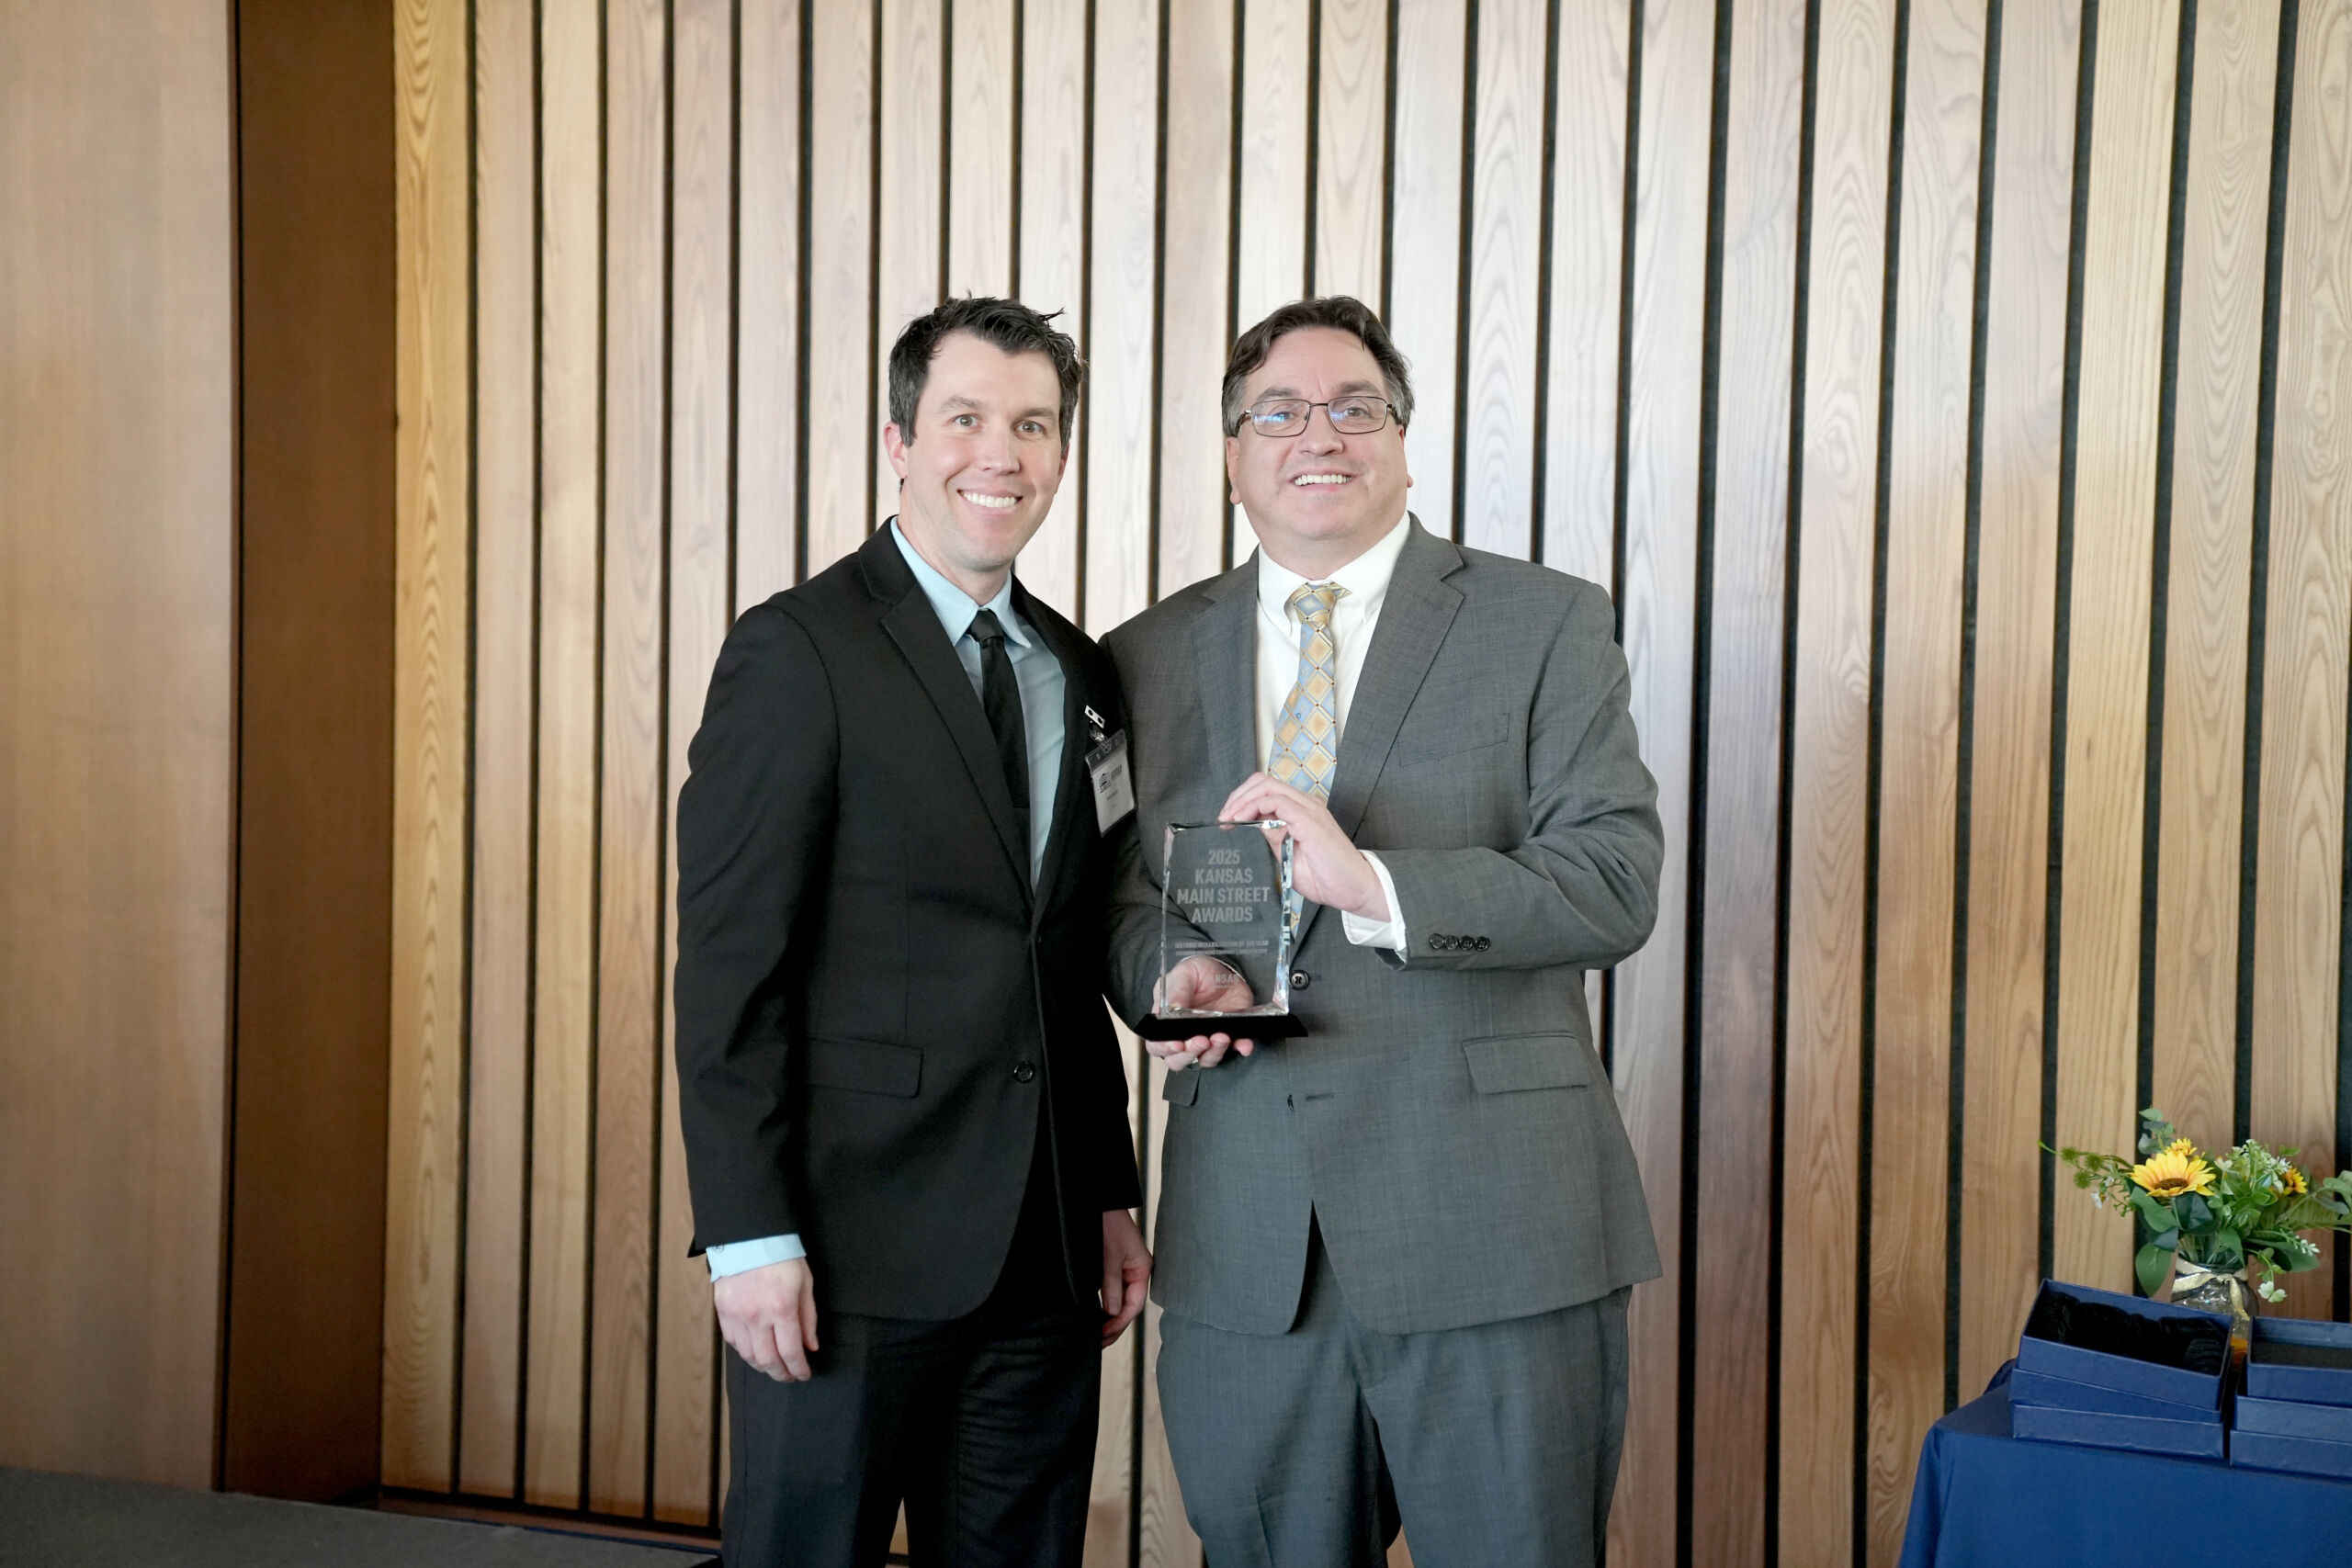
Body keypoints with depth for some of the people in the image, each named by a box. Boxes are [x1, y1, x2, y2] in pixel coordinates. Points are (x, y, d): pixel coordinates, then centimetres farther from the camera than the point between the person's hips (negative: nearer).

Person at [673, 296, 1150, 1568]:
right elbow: (728, 964, -12)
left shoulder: (1076, 674, 13)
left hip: (1041, 1259, 6)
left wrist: (1113, 1198, 13)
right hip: (855, 1249, -6)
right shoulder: (798, 652, -7)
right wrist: (749, 1236, -16)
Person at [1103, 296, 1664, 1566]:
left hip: (1493, 1234, -2)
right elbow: (1124, 904, 16)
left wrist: (1373, 883, -19)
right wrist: (1170, 979, -7)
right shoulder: (1150, 658, 11)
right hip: (1244, 1245, 3)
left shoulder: (1545, 625, 2)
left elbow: (1615, 880, -8)